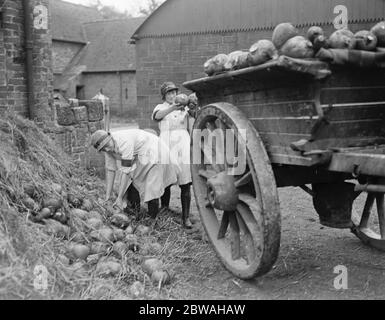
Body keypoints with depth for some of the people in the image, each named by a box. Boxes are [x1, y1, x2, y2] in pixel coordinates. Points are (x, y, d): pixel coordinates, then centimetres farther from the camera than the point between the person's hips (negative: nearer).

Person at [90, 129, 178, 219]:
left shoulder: (124, 142, -34)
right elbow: (110, 171, -5)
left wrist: (119, 198, -31)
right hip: (138, 159, 9)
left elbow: (126, 171, -33)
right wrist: (107, 197, -8)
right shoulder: (109, 147, -9)